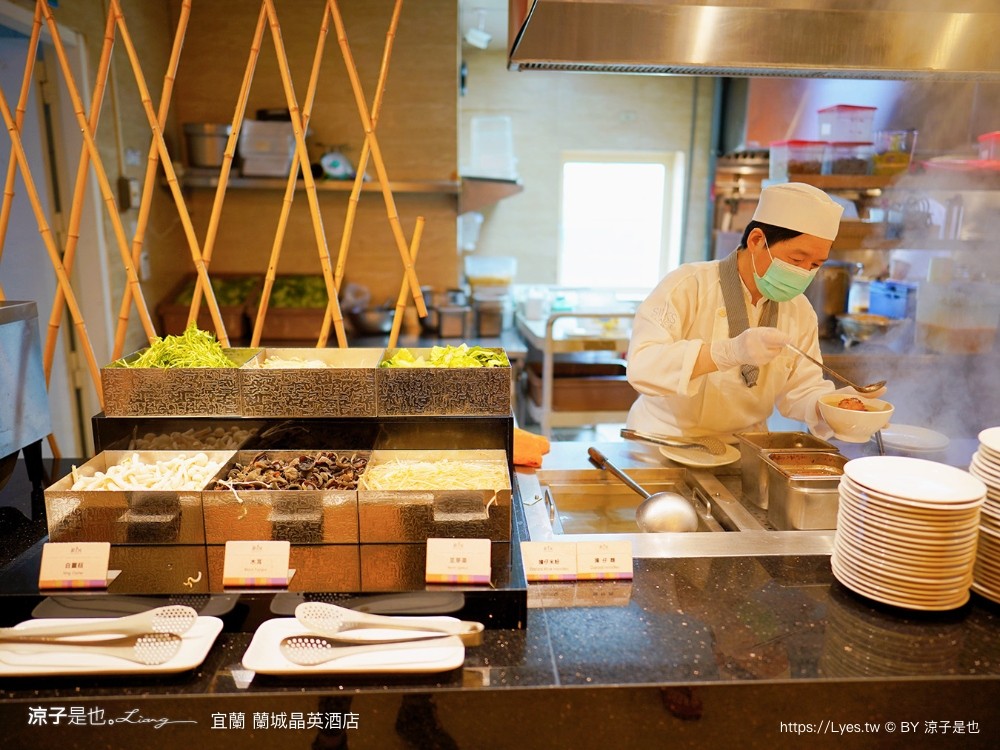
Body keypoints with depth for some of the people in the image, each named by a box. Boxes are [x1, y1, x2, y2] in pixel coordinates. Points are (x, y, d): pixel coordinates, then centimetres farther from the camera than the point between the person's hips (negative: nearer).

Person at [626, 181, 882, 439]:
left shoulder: (801, 311, 2)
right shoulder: (686, 285, -16)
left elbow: (800, 390, 8)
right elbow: (641, 365, -28)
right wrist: (730, 352, -39)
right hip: (663, 440, -7)